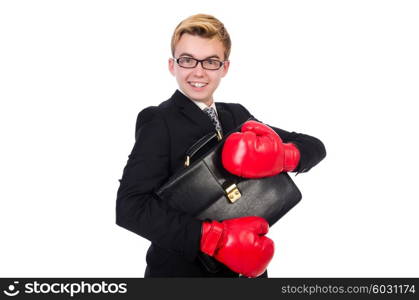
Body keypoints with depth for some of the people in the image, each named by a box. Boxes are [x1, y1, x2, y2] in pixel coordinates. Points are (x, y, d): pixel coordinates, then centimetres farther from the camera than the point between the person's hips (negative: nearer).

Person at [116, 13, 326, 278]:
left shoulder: (237, 116, 3)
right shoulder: (158, 121, -12)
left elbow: (315, 147, 1)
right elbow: (130, 207, -23)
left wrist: (278, 157, -21)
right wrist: (216, 237, -29)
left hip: (245, 269, 5)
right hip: (181, 269, -5)